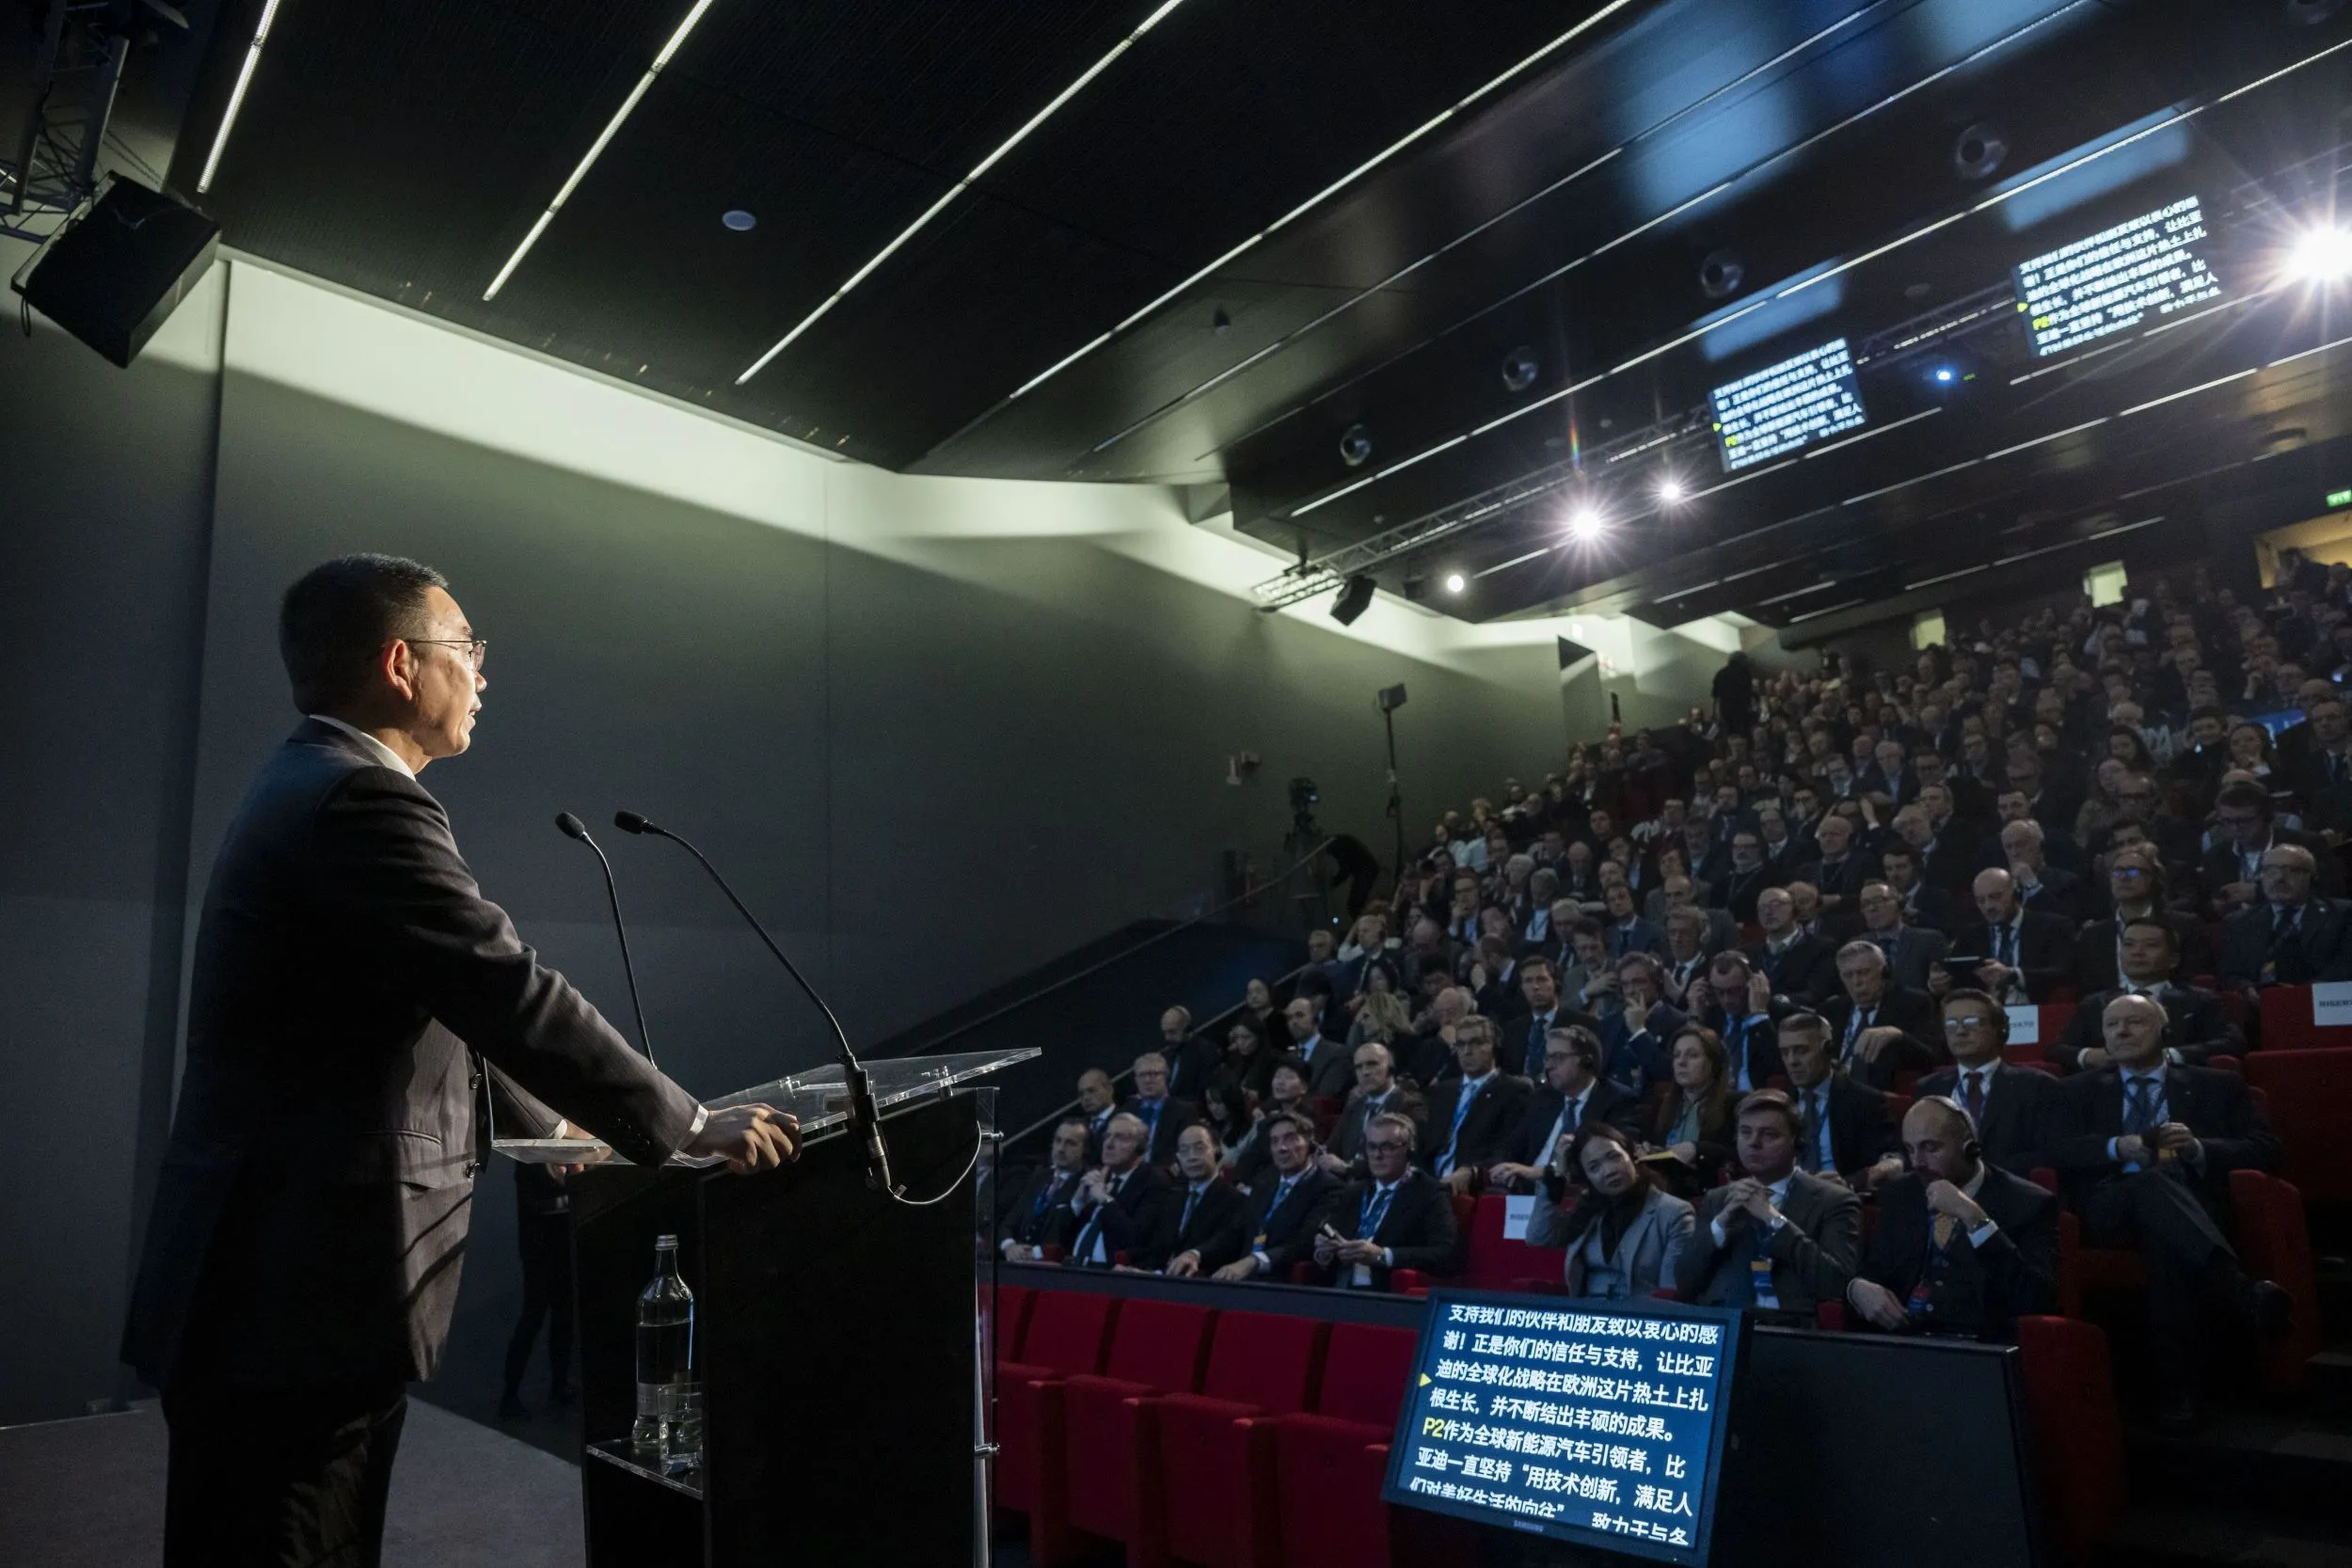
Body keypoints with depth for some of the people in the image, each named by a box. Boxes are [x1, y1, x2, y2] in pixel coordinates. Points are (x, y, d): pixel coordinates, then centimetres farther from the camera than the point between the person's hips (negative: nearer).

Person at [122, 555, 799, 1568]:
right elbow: (514, 1000, -23)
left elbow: (422, 1019, 21)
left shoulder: (311, 788, 15)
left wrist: (553, 1125, 26)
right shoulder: (361, 800, -19)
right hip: (297, 1303, -10)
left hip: (275, 1286, 10)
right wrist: (691, 1130, -13)